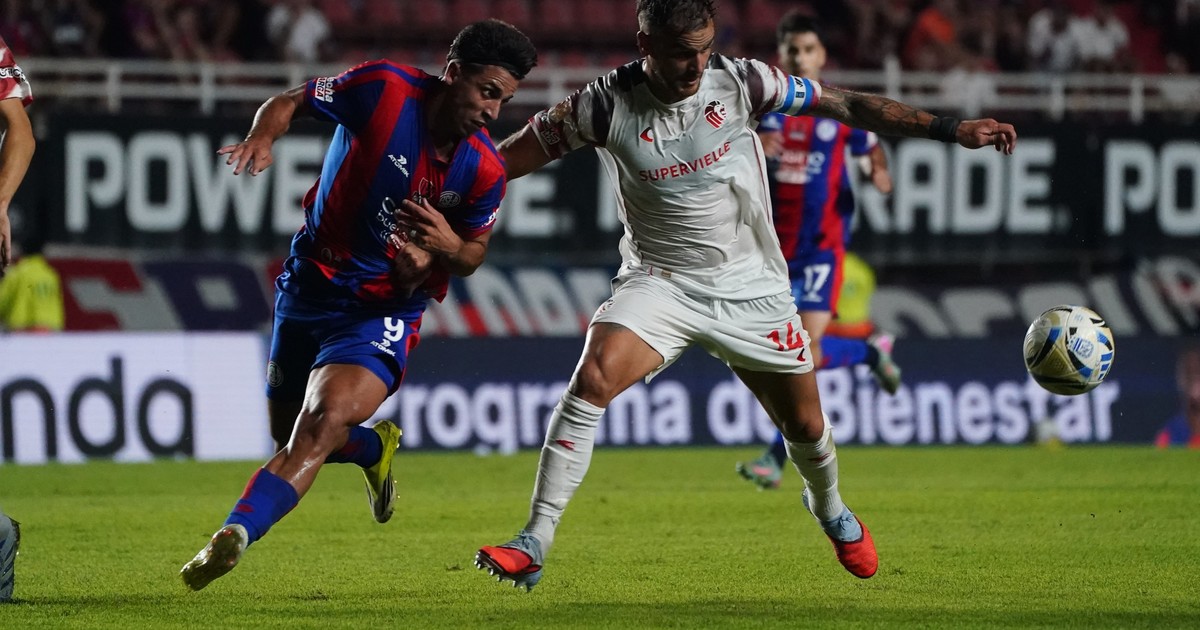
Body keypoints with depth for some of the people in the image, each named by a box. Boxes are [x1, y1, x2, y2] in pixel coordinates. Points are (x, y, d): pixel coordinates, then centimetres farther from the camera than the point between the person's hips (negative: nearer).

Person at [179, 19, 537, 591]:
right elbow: (290, 101, -2)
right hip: (308, 284, 2)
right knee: (291, 438, 15)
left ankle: (234, 535, -41)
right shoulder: (382, 89, -16)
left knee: (324, 421, -27)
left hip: (384, 309, -2)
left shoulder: (484, 172, -10)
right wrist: (261, 138, -25)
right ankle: (376, 449, 48)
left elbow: (472, 256, 6)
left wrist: (448, 246, -19)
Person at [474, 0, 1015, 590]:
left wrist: (950, 130, -4)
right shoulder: (607, 105, -15)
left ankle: (830, 510, 48)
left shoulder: (741, 83, -11)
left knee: (805, 424, 11)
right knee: (592, 379, -28)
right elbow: (516, 153, -6)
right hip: (660, 282, -2)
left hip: (751, 289, 2)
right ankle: (533, 545, -25)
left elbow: (846, 105, -3)